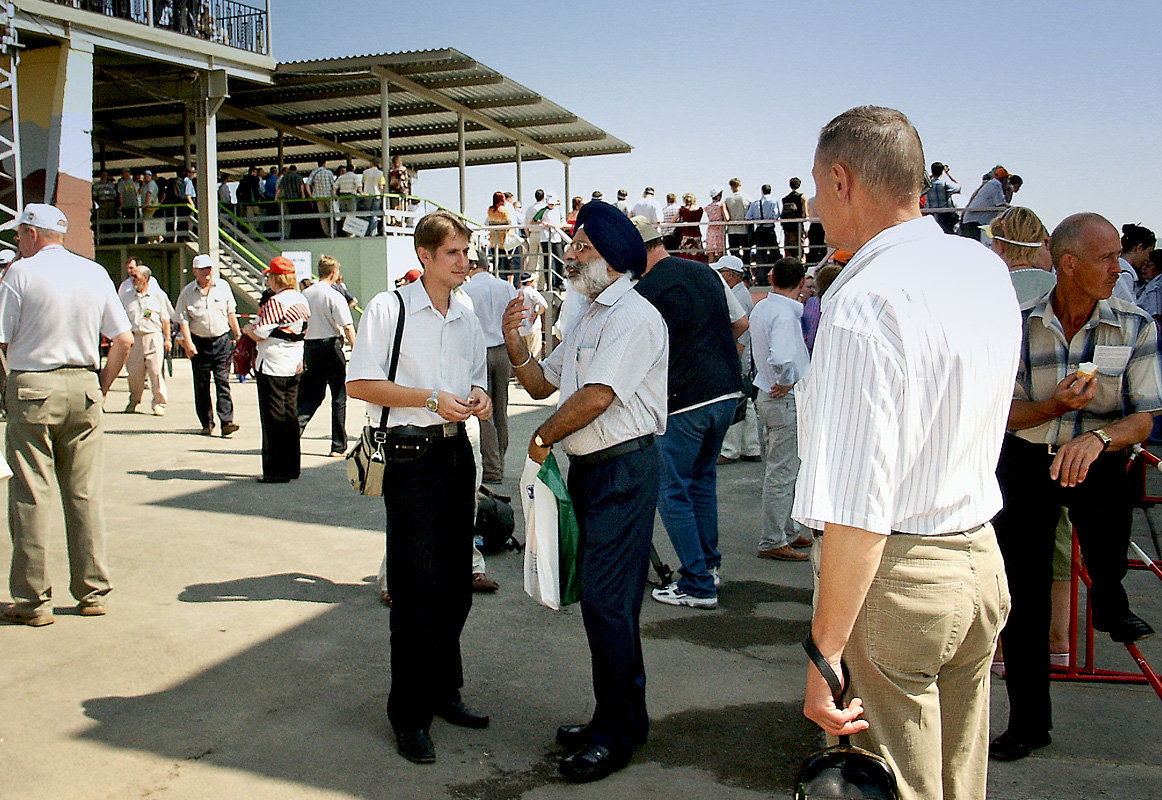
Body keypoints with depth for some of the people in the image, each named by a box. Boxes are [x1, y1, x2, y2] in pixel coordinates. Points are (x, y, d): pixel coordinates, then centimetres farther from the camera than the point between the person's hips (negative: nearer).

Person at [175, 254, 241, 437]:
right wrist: (187, 342, -14)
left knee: (223, 381, -8)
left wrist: (238, 334, 16)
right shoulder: (187, 292, -1)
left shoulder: (223, 286, 5)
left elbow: (231, 312, 15)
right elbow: (183, 319, -2)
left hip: (222, 340, 0)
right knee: (201, 386, 5)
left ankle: (227, 421, -13)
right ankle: (207, 424, 13)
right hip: (199, 342, 0)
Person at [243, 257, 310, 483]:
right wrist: (259, 321, 19)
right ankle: (292, 467, 19)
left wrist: (248, 328, 5)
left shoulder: (275, 302, -17)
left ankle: (276, 471, 2)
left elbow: (259, 334, -17)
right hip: (295, 365, 8)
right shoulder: (302, 300, 8)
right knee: (291, 415, 13)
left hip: (273, 366, -8)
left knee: (273, 418, -2)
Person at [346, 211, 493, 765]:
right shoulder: (388, 308, -6)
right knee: (417, 588, -5)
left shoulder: (468, 321, 14)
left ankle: (443, 691, 29)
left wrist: (478, 397, 1)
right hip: (411, 455, -6)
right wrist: (432, 398, -16)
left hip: (457, 452, 7)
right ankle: (410, 714, 9)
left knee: (455, 584, 12)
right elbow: (359, 383, -9)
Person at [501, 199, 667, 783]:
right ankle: (614, 717, 27)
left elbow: (595, 397, -21)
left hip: (624, 470, -10)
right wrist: (514, 342, 3)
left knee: (607, 602, -7)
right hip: (588, 468, 10)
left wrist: (542, 439, -7)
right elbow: (541, 384, 21)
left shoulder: (634, 317, -13)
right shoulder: (588, 319, 19)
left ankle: (619, 733, 7)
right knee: (600, 599, 15)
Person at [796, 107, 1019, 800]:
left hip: (894, 576, -8)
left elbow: (856, 512, -26)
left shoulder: (864, 304, -22)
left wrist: (825, 658, -20)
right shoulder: (988, 269, 5)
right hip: (983, 562, 8)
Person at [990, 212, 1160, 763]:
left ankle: (1108, 599, 10)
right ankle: (1028, 722, 17)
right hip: (1026, 463, -1)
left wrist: (1097, 437, -30)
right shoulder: (1019, 325, -7)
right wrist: (1055, 406, -22)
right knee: (1023, 598, 1)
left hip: (1097, 462, 1)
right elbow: (1005, 413, -2)